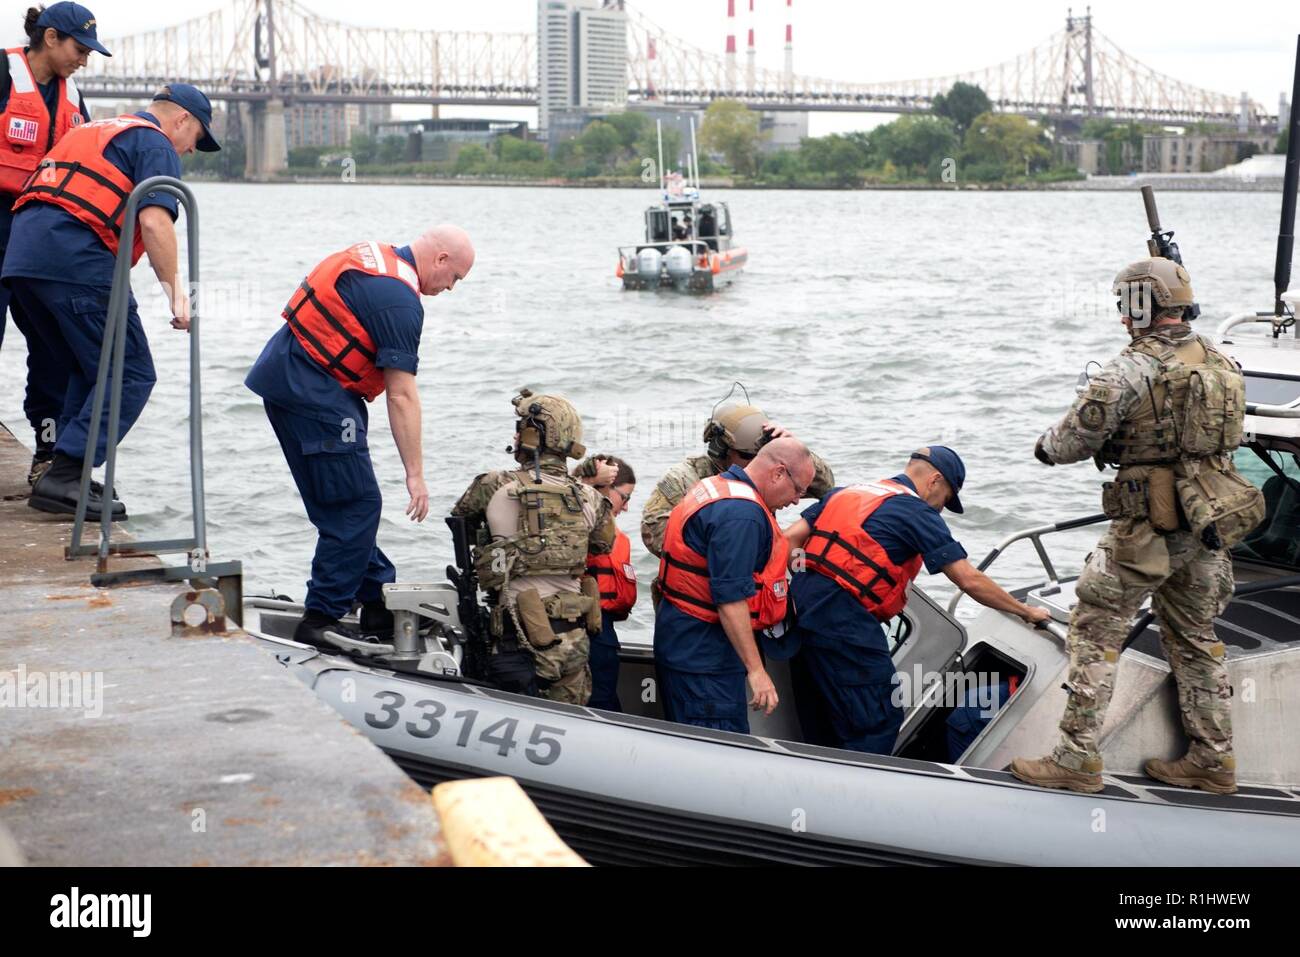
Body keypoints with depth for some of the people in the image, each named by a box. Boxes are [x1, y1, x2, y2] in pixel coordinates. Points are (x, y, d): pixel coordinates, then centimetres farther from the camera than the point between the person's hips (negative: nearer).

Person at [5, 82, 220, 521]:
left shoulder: (91, 131, 31)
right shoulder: (156, 144, 5)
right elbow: (154, 222, -11)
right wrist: (175, 288, -12)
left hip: (21, 254, 9)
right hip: (77, 258, -9)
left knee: (90, 371, 21)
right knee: (131, 377, -2)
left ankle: (65, 474, 16)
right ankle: (64, 476, -12)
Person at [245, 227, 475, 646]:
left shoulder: (373, 255, 14)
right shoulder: (400, 300, -16)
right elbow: (402, 396, -17)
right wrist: (415, 474, -15)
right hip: (314, 394, -10)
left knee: (343, 503, 14)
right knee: (356, 506, -6)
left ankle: (378, 602, 22)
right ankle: (320, 621, -3)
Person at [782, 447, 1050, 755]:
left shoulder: (846, 492, 22)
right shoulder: (918, 512, 1)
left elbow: (789, 539, 14)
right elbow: (970, 580, -1)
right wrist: (1026, 611, 9)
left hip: (801, 601, 8)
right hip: (843, 617, -8)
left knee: (820, 727, 18)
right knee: (880, 722, -3)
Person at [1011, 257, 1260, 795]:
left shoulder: (1132, 369, -16)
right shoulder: (1220, 363, 7)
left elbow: (1075, 440, -12)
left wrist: (1046, 446, 11)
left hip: (1149, 527, -7)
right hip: (1205, 526, 7)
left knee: (1096, 630, 1)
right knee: (1195, 636, 18)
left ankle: (1077, 759, 1)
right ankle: (1213, 760, 25)